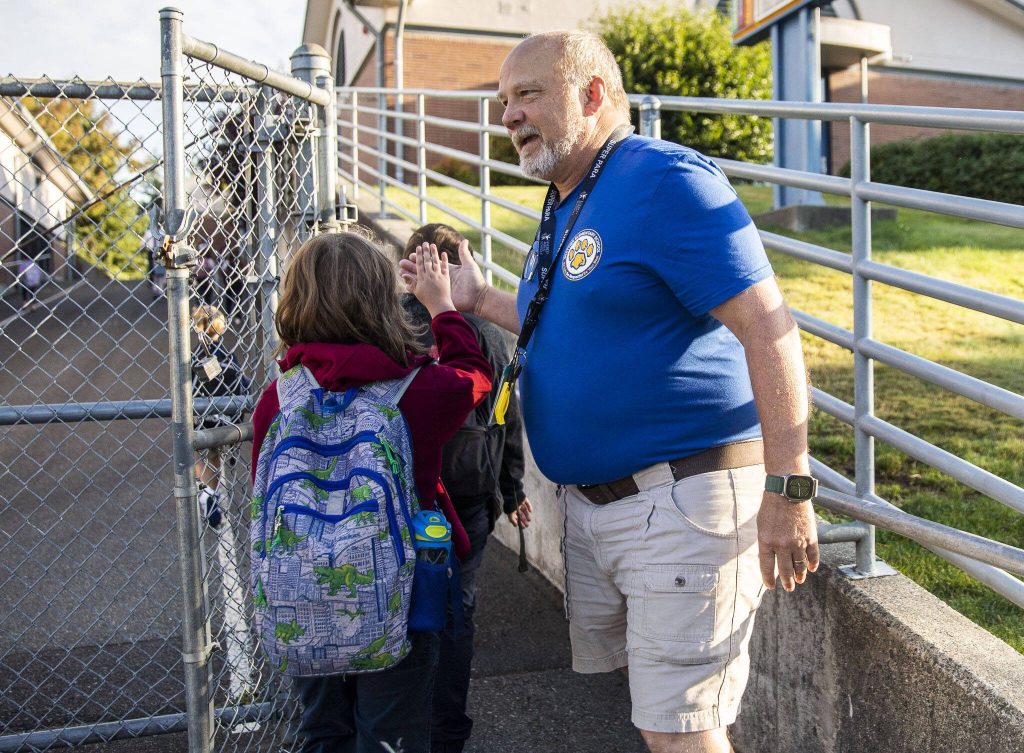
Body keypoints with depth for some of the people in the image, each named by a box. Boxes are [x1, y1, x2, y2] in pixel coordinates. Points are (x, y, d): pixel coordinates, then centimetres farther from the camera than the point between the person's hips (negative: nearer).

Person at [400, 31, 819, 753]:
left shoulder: (665, 180, -16)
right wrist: (478, 300, 20)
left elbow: (768, 327, -21)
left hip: (682, 502, -9)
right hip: (591, 499, 10)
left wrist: (789, 491, -24)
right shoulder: (565, 207, 14)